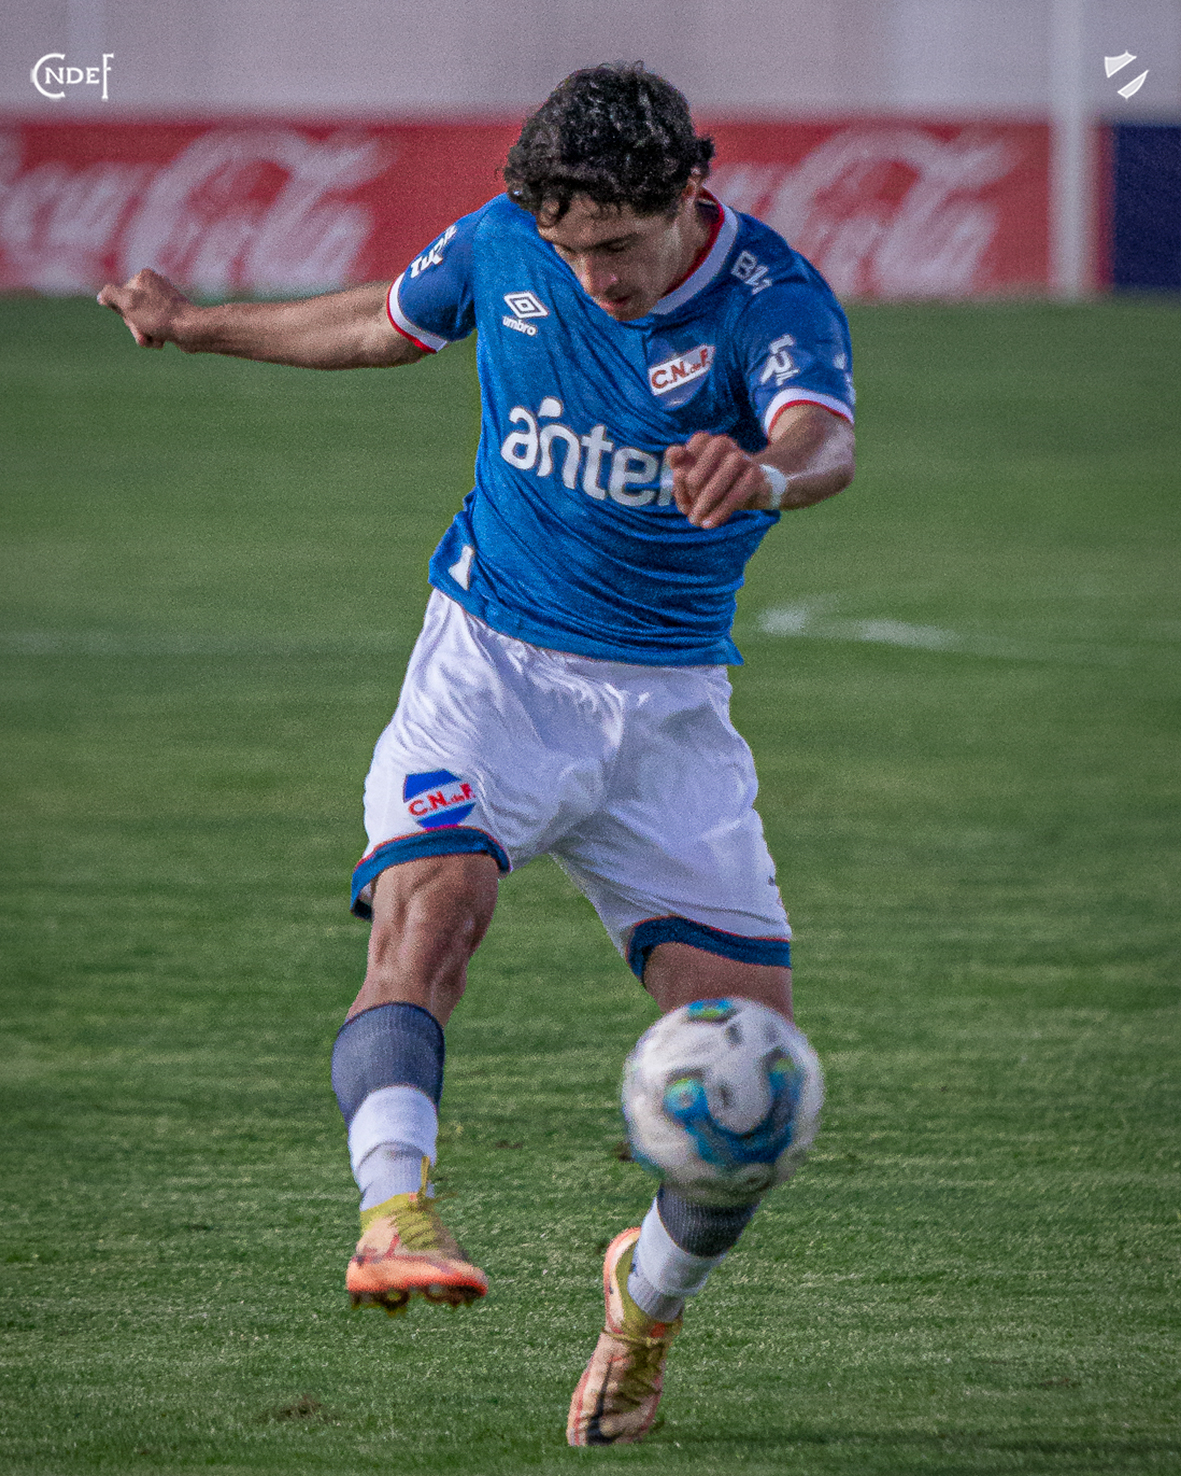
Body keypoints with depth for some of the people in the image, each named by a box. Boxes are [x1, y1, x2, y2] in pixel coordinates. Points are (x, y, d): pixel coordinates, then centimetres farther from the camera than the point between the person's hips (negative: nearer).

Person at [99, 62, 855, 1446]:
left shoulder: (774, 303, -17)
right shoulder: (502, 244, -6)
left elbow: (824, 444, -40)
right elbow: (386, 323, 18)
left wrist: (768, 473, -64)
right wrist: (201, 327, 29)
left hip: (669, 704, -1)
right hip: (491, 664, 1)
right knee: (431, 900, -31)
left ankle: (651, 1293, 22)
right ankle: (394, 1211, -48)